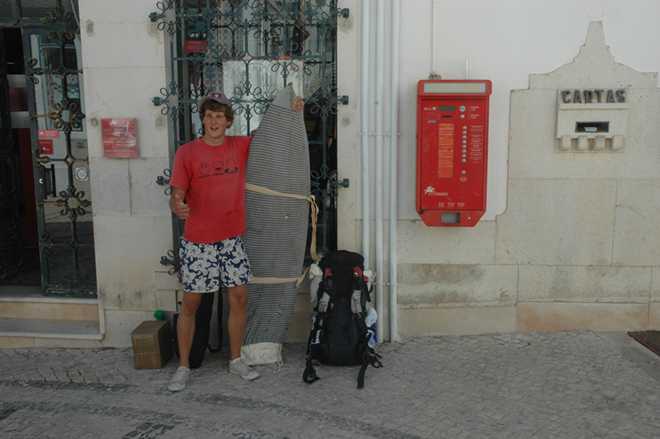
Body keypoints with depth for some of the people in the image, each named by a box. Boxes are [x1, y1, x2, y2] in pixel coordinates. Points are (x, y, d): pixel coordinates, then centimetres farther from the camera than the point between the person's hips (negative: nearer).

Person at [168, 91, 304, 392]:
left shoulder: (241, 146, 4)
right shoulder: (187, 152, -5)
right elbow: (176, 196, -7)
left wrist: (292, 113, 1)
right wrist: (177, 206, -30)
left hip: (232, 239, 3)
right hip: (197, 242, -3)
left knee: (239, 298, 6)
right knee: (190, 302, 5)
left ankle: (236, 360, 24)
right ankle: (183, 367, 20)